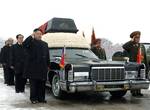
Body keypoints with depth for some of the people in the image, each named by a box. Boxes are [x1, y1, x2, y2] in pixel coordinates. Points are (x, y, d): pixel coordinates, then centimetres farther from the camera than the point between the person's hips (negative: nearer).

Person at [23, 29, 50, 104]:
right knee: (33, 84, 1)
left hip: (42, 68, 4)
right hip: (33, 68, -4)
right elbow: (24, 44, -21)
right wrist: (31, 37, -17)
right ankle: (33, 98, 9)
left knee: (42, 84, 7)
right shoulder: (31, 42, 3)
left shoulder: (45, 44, 18)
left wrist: (47, 65, 12)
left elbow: (47, 56, 19)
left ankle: (41, 98, 15)